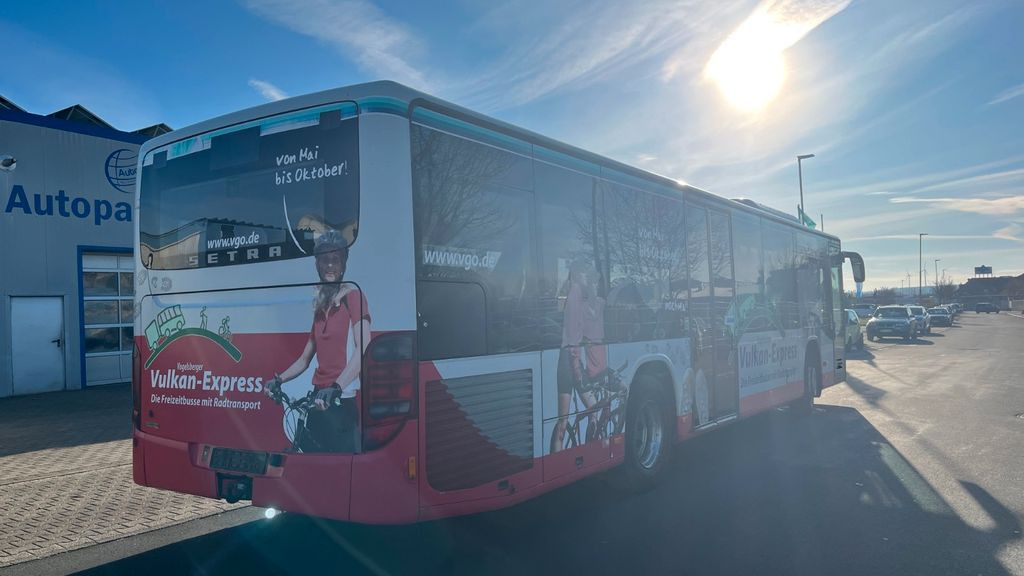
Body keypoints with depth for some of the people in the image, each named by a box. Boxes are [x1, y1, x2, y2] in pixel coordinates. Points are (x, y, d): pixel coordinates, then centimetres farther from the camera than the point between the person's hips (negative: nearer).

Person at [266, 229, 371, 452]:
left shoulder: (352, 295, -6)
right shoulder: (320, 306, 16)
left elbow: (363, 349, -19)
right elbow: (304, 359, 22)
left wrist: (335, 388, -29)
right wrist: (279, 380, 7)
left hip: (342, 402, -7)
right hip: (319, 402, 7)